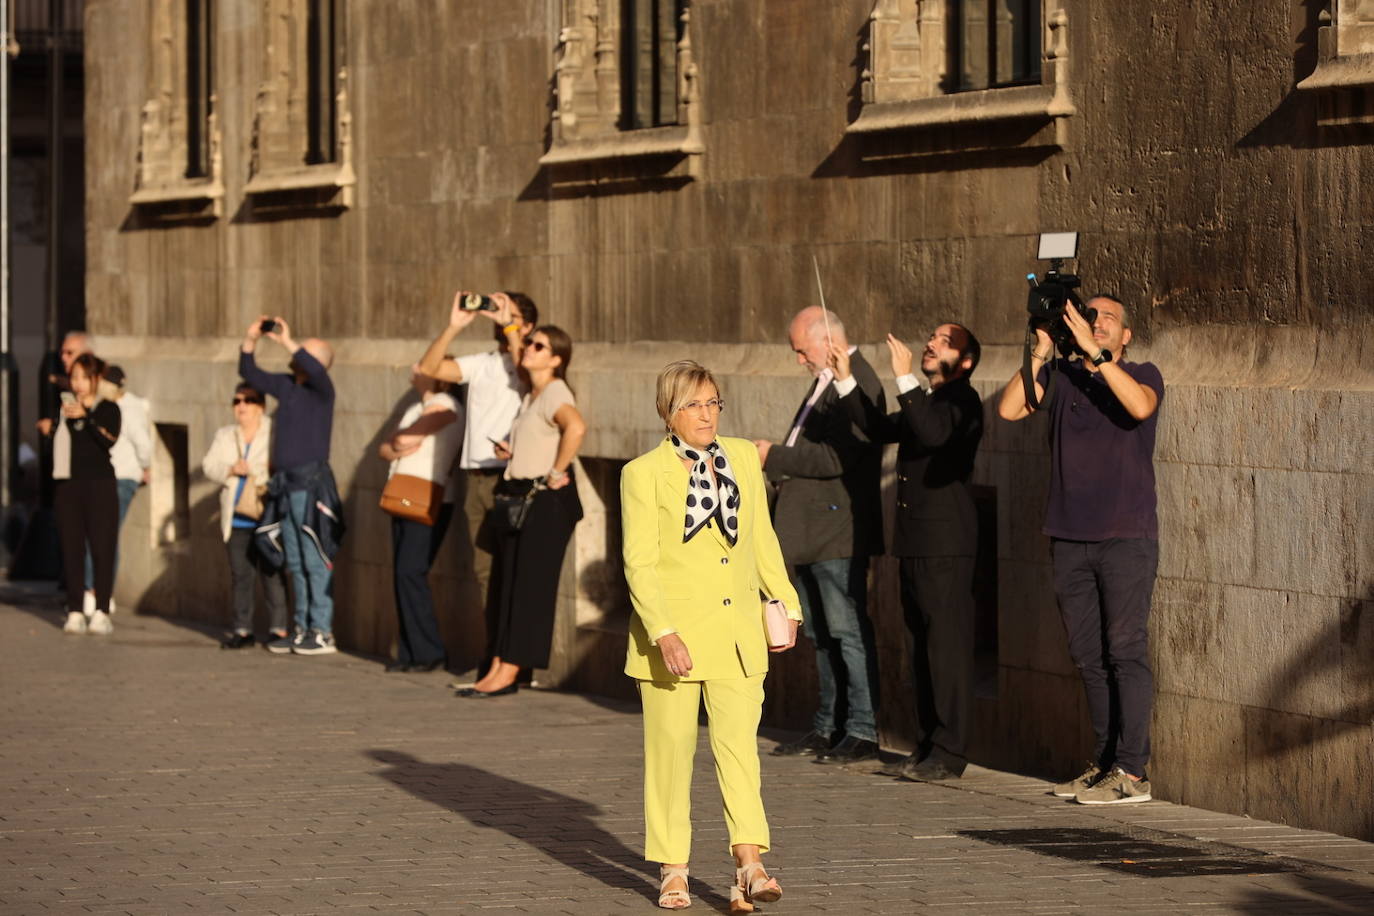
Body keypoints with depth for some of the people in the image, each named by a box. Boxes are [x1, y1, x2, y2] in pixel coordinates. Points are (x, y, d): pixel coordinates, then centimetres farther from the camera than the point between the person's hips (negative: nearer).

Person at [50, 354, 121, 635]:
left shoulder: (108, 409, 3)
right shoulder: (63, 407, 11)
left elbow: (109, 440, -14)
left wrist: (85, 416, -23)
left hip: (100, 485, -2)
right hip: (68, 485, 2)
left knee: (102, 549, -6)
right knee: (71, 549, 0)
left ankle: (101, 613, -3)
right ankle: (75, 612, 2)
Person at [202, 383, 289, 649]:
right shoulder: (224, 435, 16)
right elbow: (209, 465, 6)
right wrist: (231, 469, -12)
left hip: (267, 515, -4)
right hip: (236, 519, 5)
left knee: (271, 574, -5)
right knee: (240, 575, 6)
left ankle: (278, 628, -1)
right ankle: (242, 629, 12)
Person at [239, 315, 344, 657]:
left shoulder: (320, 389, -6)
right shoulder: (286, 386, 14)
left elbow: (315, 371, -28)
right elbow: (249, 373, 21)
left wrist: (287, 341, -24)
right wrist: (250, 339, 7)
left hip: (312, 483, -8)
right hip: (285, 484, 8)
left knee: (315, 562, -7)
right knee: (296, 564, 11)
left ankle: (323, 632, -6)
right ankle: (303, 630, 16)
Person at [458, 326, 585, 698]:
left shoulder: (554, 394, -13)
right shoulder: (529, 398, 16)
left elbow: (576, 427, -35)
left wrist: (556, 474, -27)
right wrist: (510, 453, 11)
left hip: (545, 500, -10)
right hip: (518, 497, 10)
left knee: (529, 586, -6)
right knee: (504, 585, 10)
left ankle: (508, 673, -4)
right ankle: (496, 670, 14)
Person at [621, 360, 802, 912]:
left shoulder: (743, 458, 8)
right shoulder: (644, 473, -5)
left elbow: (762, 539, 18)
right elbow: (639, 563, -10)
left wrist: (786, 603, 14)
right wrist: (665, 634, -19)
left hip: (737, 632, 3)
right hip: (673, 630, -3)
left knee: (739, 743, -8)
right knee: (671, 750, 4)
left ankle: (749, 867, -17)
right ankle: (672, 871, 14)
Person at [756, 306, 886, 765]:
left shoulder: (857, 383, -17)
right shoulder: (826, 381, 16)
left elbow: (834, 457, -24)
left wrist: (775, 456, -15)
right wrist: (777, 459, 4)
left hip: (837, 534, -11)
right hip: (811, 531, 11)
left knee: (848, 632, -6)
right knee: (820, 635, 15)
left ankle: (862, 732, -2)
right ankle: (827, 727, 22)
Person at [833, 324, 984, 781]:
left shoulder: (962, 401, -7)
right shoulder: (923, 401, 22)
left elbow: (934, 433, -25)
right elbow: (880, 428, 15)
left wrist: (905, 378, -25)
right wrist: (845, 381, 11)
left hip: (945, 543, -10)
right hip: (913, 540, 10)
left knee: (947, 645, -8)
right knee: (923, 645, 12)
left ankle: (949, 754, -8)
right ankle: (927, 747, 17)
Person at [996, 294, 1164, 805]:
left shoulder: (1142, 375, 2)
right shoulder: (1060, 376, 11)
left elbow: (1140, 406, -21)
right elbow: (1009, 409, -3)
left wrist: (1095, 352, -21)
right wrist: (1041, 352, -11)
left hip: (1126, 537, -4)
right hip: (1069, 538, 4)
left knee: (1125, 652, -8)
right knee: (1088, 657, 7)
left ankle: (1132, 772, -9)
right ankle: (1104, 763, 13)